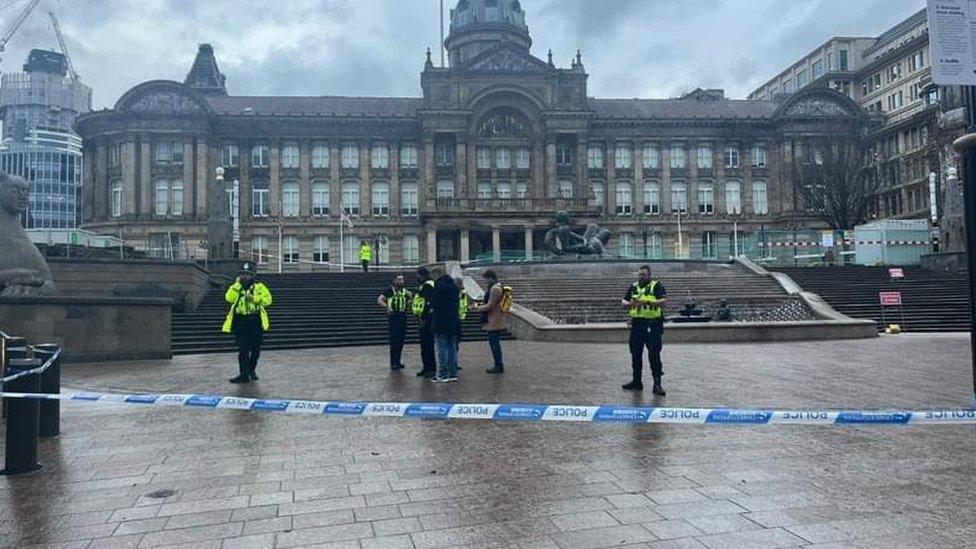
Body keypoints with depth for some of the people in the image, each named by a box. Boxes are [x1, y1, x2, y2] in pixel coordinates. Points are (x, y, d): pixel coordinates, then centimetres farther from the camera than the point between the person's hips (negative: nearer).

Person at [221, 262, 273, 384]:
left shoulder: (259, 287, 6)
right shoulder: (236, 287, 12)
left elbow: (267, 299, -7)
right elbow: (229, 298, -7)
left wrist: (254, 298, -18)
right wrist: (237, 285, -10)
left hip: (255, 322, 0)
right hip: (240, 322, 0)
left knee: (255, 349, 9)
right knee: (243, 349, -7)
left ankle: (251, 371, 29)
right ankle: (244, 375, -4)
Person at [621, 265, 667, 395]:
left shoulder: (657, 286, -2)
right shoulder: (633, 287, 14)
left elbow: (664, 301, -14)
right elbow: (623, 301, 12)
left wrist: (648, 302, -26)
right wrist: (631, 303, -10)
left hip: (653, 325, -5)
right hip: (636, 324, 6)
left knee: (654, 355, -6)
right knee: (635, 354, 12)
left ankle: (657, 384, -2)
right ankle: (636, 381, 24)